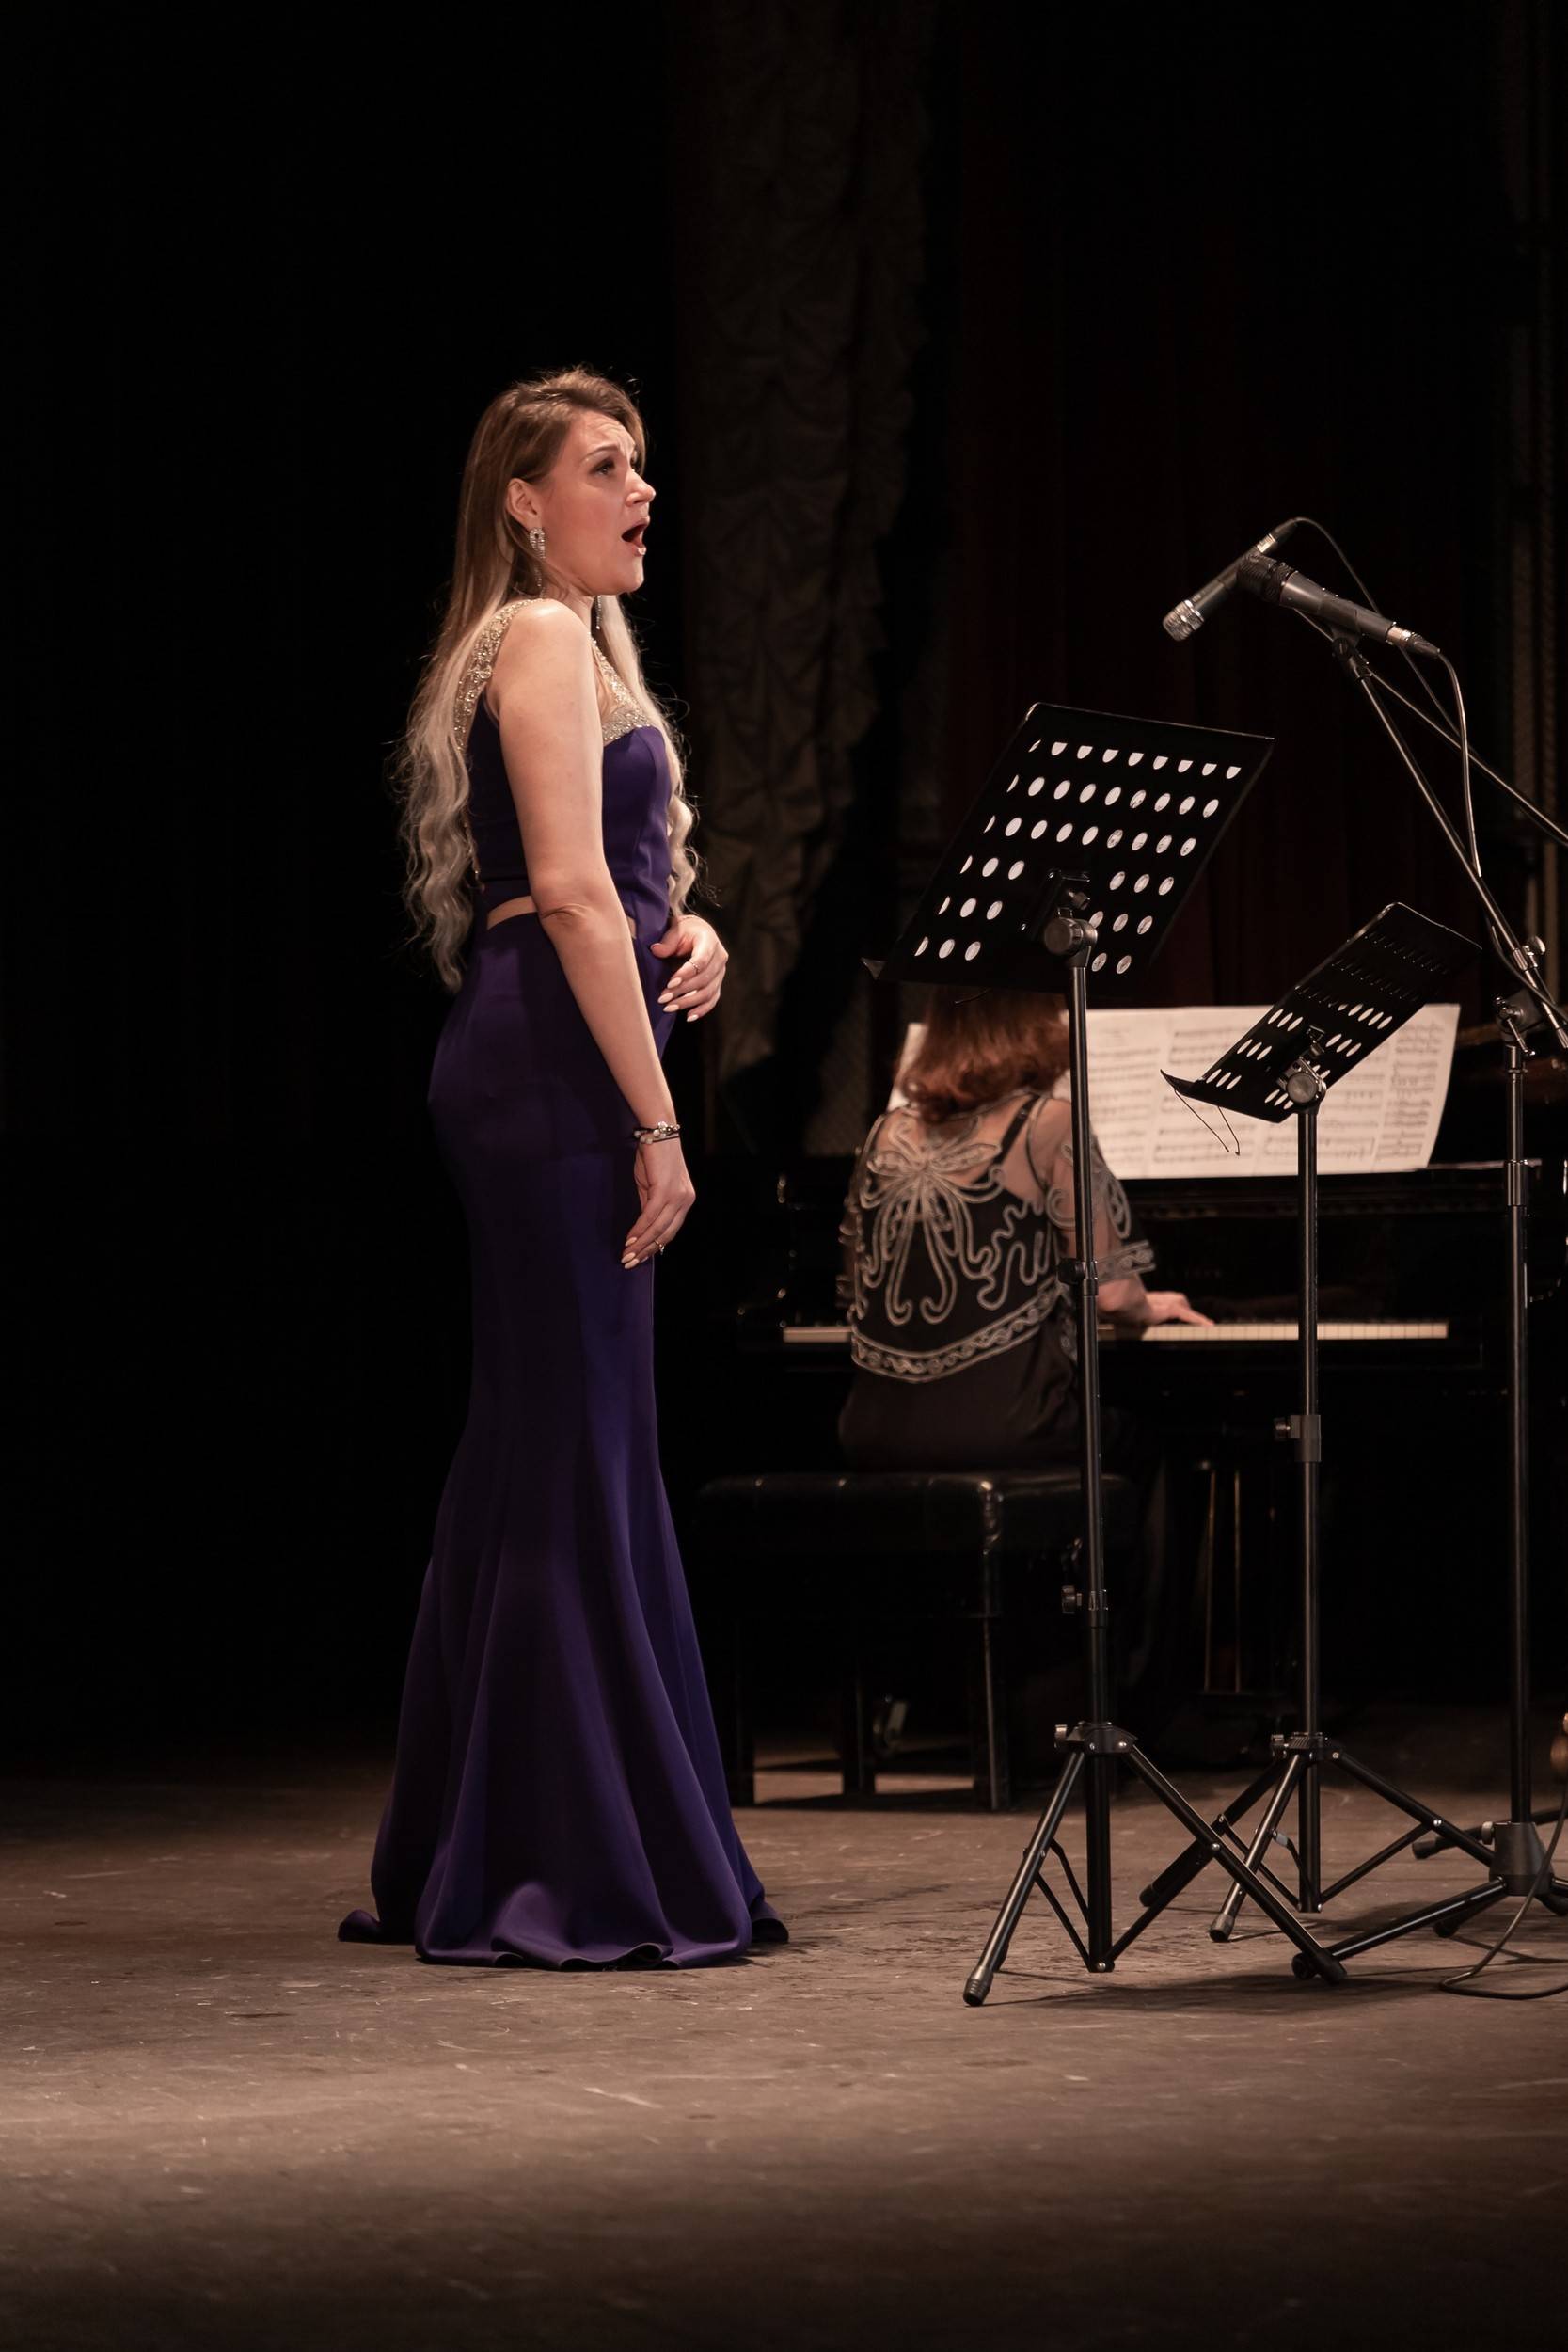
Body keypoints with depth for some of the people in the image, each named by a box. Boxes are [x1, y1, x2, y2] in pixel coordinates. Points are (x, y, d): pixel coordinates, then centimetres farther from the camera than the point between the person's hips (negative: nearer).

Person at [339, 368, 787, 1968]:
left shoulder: (573, 643, 22)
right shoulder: (543, 638, -9)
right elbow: (570, 892, -18)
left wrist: (686, 932, 5)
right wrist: (656, 1121, -19)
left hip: (531, 1075, 10)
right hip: (555, 1070, -10)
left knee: (530, 1464, 12)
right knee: (581, 1458, -9)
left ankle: (469, 1860, 17)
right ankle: (588, 1872, -8)